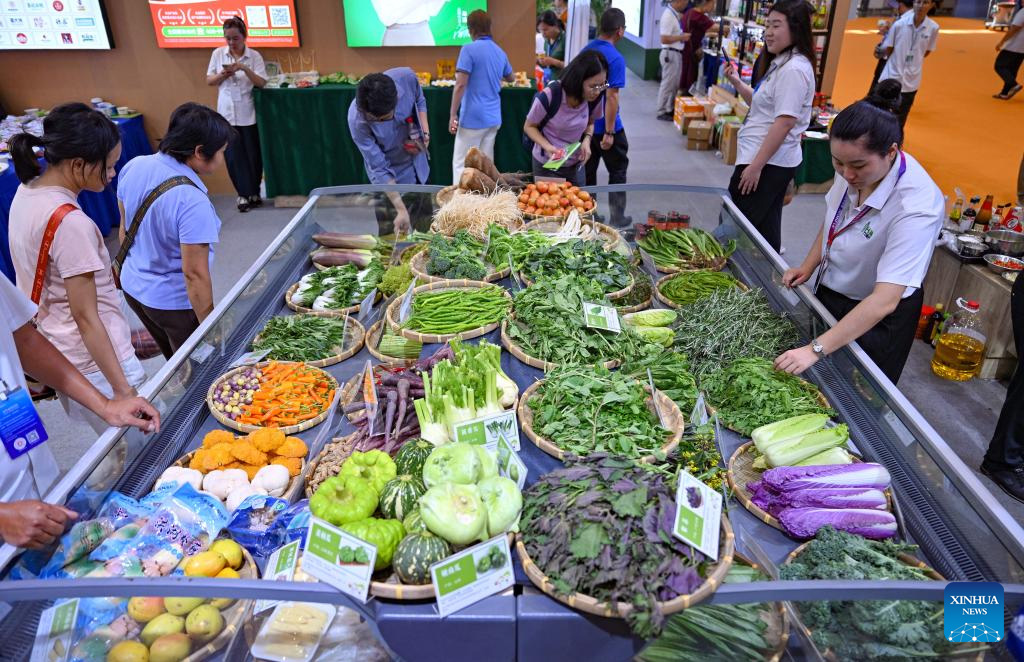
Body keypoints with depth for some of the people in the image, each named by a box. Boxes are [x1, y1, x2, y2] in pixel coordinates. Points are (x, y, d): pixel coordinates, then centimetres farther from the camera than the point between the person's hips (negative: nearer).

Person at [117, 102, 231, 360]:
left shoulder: (134, 167, -7)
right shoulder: (192, 202, -31)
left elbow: (125, 229, 7)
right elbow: (194, 274, -27)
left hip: (133, 287, 8)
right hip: (174, 303, -8)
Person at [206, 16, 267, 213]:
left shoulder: (254, 56, -3)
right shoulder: (218, 54, 4)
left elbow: (262, 83, -10)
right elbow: (209, 81, 7)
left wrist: (244, 68, -22)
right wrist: (223, 75, -12)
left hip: (248, 114, -2)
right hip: (227, 114, 2)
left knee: (253, 155, 5)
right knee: (233, 156, 1)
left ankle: (254, 192, 20)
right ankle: (244, 194, 9)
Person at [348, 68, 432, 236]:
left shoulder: (406, 77, -27)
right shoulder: (357, 120, -34)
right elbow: (379, 169, -28)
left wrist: (425, 132, -15)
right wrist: (401, 209, -32)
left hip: (417, 160, 4)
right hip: (391, 174, -4)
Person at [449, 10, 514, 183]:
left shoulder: (469, 49, -10)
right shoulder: (500, 52, 12)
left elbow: (460, 85, -16)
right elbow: (511, 78, 30)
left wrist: (453, 115, -11)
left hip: (473, 118, -7)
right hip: (493, 118, 7)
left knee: (461, 164, -1)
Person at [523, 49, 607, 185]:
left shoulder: (594, 98, -12)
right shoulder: (549, 96, -24)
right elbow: (529, 127, -10)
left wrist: (587, 140, -12)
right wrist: (547, 146, -26)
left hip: (576, 165, 4)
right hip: (547, 165, -4)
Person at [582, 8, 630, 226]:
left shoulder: (586, 50, 5)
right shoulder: (615, 58, -19)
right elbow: (611, 97, -22)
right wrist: (609, 132, -20)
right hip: (606, 126, -7)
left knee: (588, 170, 14)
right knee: (618, 171, 9)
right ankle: (617, 217, 15)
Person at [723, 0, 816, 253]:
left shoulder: (794, 69, -18)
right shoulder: (781, 63, 15)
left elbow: (785, 121, -23)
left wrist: (756, 165, -24)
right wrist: (737, 82, 9)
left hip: (768, 162, -11)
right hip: (773, 161, 11)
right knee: (765, 227, 17)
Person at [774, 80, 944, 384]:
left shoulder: (917, 207, -34)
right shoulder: (854, 168, -15)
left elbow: (884, 301, -38)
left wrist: (816, 349, -42)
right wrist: (808, 266, -5)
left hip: (877, 320, -6)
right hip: (829, 292, 6)